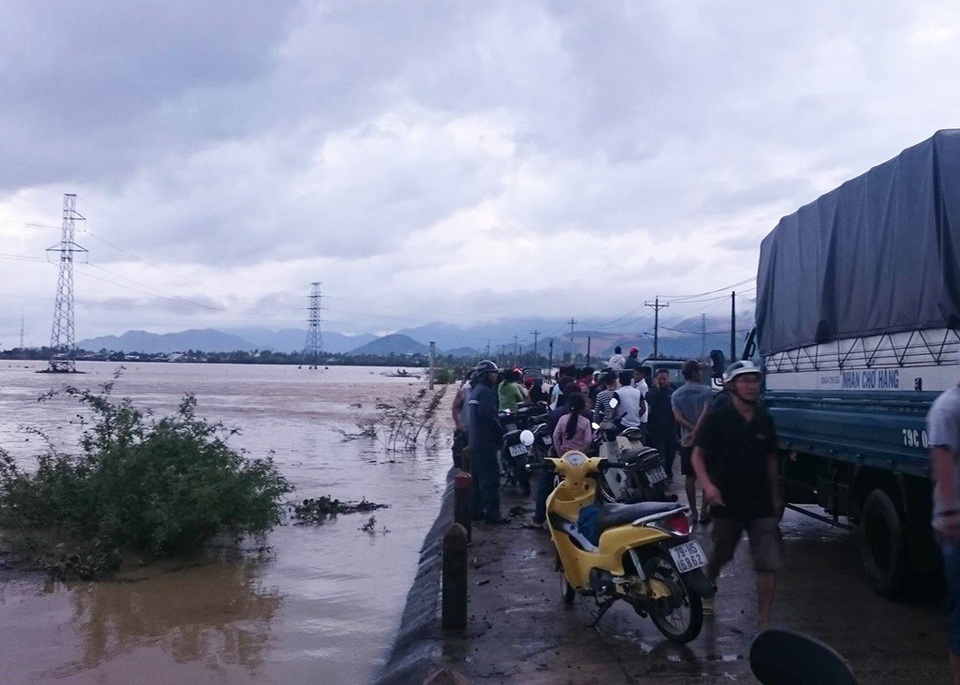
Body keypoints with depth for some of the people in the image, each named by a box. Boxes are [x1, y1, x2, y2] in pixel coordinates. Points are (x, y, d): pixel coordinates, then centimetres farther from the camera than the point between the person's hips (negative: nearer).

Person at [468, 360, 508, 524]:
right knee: (491, 479, -9)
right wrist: (501, 433, -11)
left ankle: (476, 510, 17)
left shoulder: (476, 391, 17)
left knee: (477, 478, 13)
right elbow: (489, 417, -23)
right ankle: (492, 514, -9)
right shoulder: (485, 392, -14)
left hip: (475, 441, 10)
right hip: (486, 443, -10)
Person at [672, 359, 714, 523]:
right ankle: (704, 510, 1)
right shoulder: (706, 391, -6)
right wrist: (697, 431, -20)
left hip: (687, 441, 3)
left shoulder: (676, 395, 5)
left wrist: (693, 430, -13)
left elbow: (678, 418, -7)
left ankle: (693, 511, 8)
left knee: (690, 476, 8)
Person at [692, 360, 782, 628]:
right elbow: (698, 455, -6)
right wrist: (708, 485, -21)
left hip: (761, 504, 3)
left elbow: (771, 459, 14)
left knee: (770, 564, -6)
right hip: (728, 503, -3)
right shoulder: (716, 419, -8)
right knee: (718, 557, 16)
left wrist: (775, 496, 14)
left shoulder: (765, 420, 5)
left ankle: (763, 621, 2)